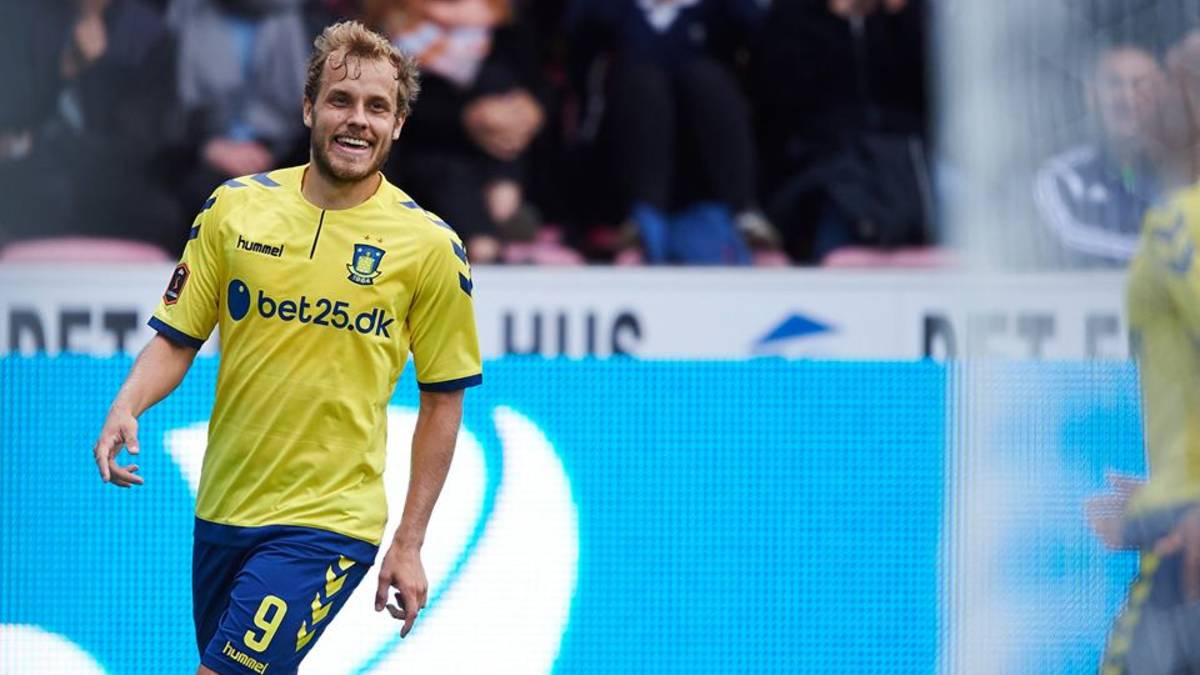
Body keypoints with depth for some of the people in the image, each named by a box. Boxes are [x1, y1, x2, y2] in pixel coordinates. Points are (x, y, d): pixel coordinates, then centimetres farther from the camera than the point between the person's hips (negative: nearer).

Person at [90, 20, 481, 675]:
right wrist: (127, 408, -14)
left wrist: (408, 544, -1)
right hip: (222, 513, 4)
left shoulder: (430, 246, -5)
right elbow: (176, 339, 7)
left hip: (327, 525, -4)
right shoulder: (234, 208, 2)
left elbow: (442, 399, 1)